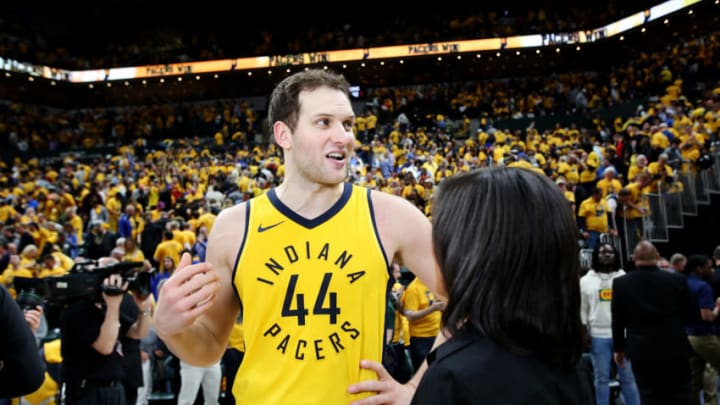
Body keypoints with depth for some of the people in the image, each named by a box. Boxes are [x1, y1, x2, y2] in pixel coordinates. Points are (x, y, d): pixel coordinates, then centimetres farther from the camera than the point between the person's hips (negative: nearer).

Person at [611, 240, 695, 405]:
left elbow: (617, 320, -1)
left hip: (641, 350, 0)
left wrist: (619, 348, 10)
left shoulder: (620, 283, -6)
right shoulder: (677, 280, -7)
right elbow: (689, 314, 2)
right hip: (675, 348, 0)